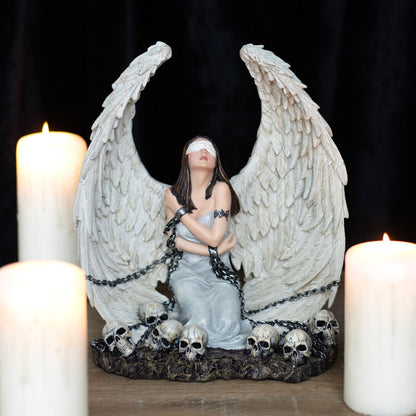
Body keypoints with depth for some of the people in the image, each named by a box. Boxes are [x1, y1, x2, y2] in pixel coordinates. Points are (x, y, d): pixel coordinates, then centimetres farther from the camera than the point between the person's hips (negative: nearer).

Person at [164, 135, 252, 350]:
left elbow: (213, 237, -17)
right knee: (201, 322, -25)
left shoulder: (220, 189, -10)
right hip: (187, 272, 1)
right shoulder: (173, 194, -2)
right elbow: (176, 241, -2)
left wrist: (179, 210, -11)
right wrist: (213, 251, -14)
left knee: (227, 326, -24)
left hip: (219, 274, -1)